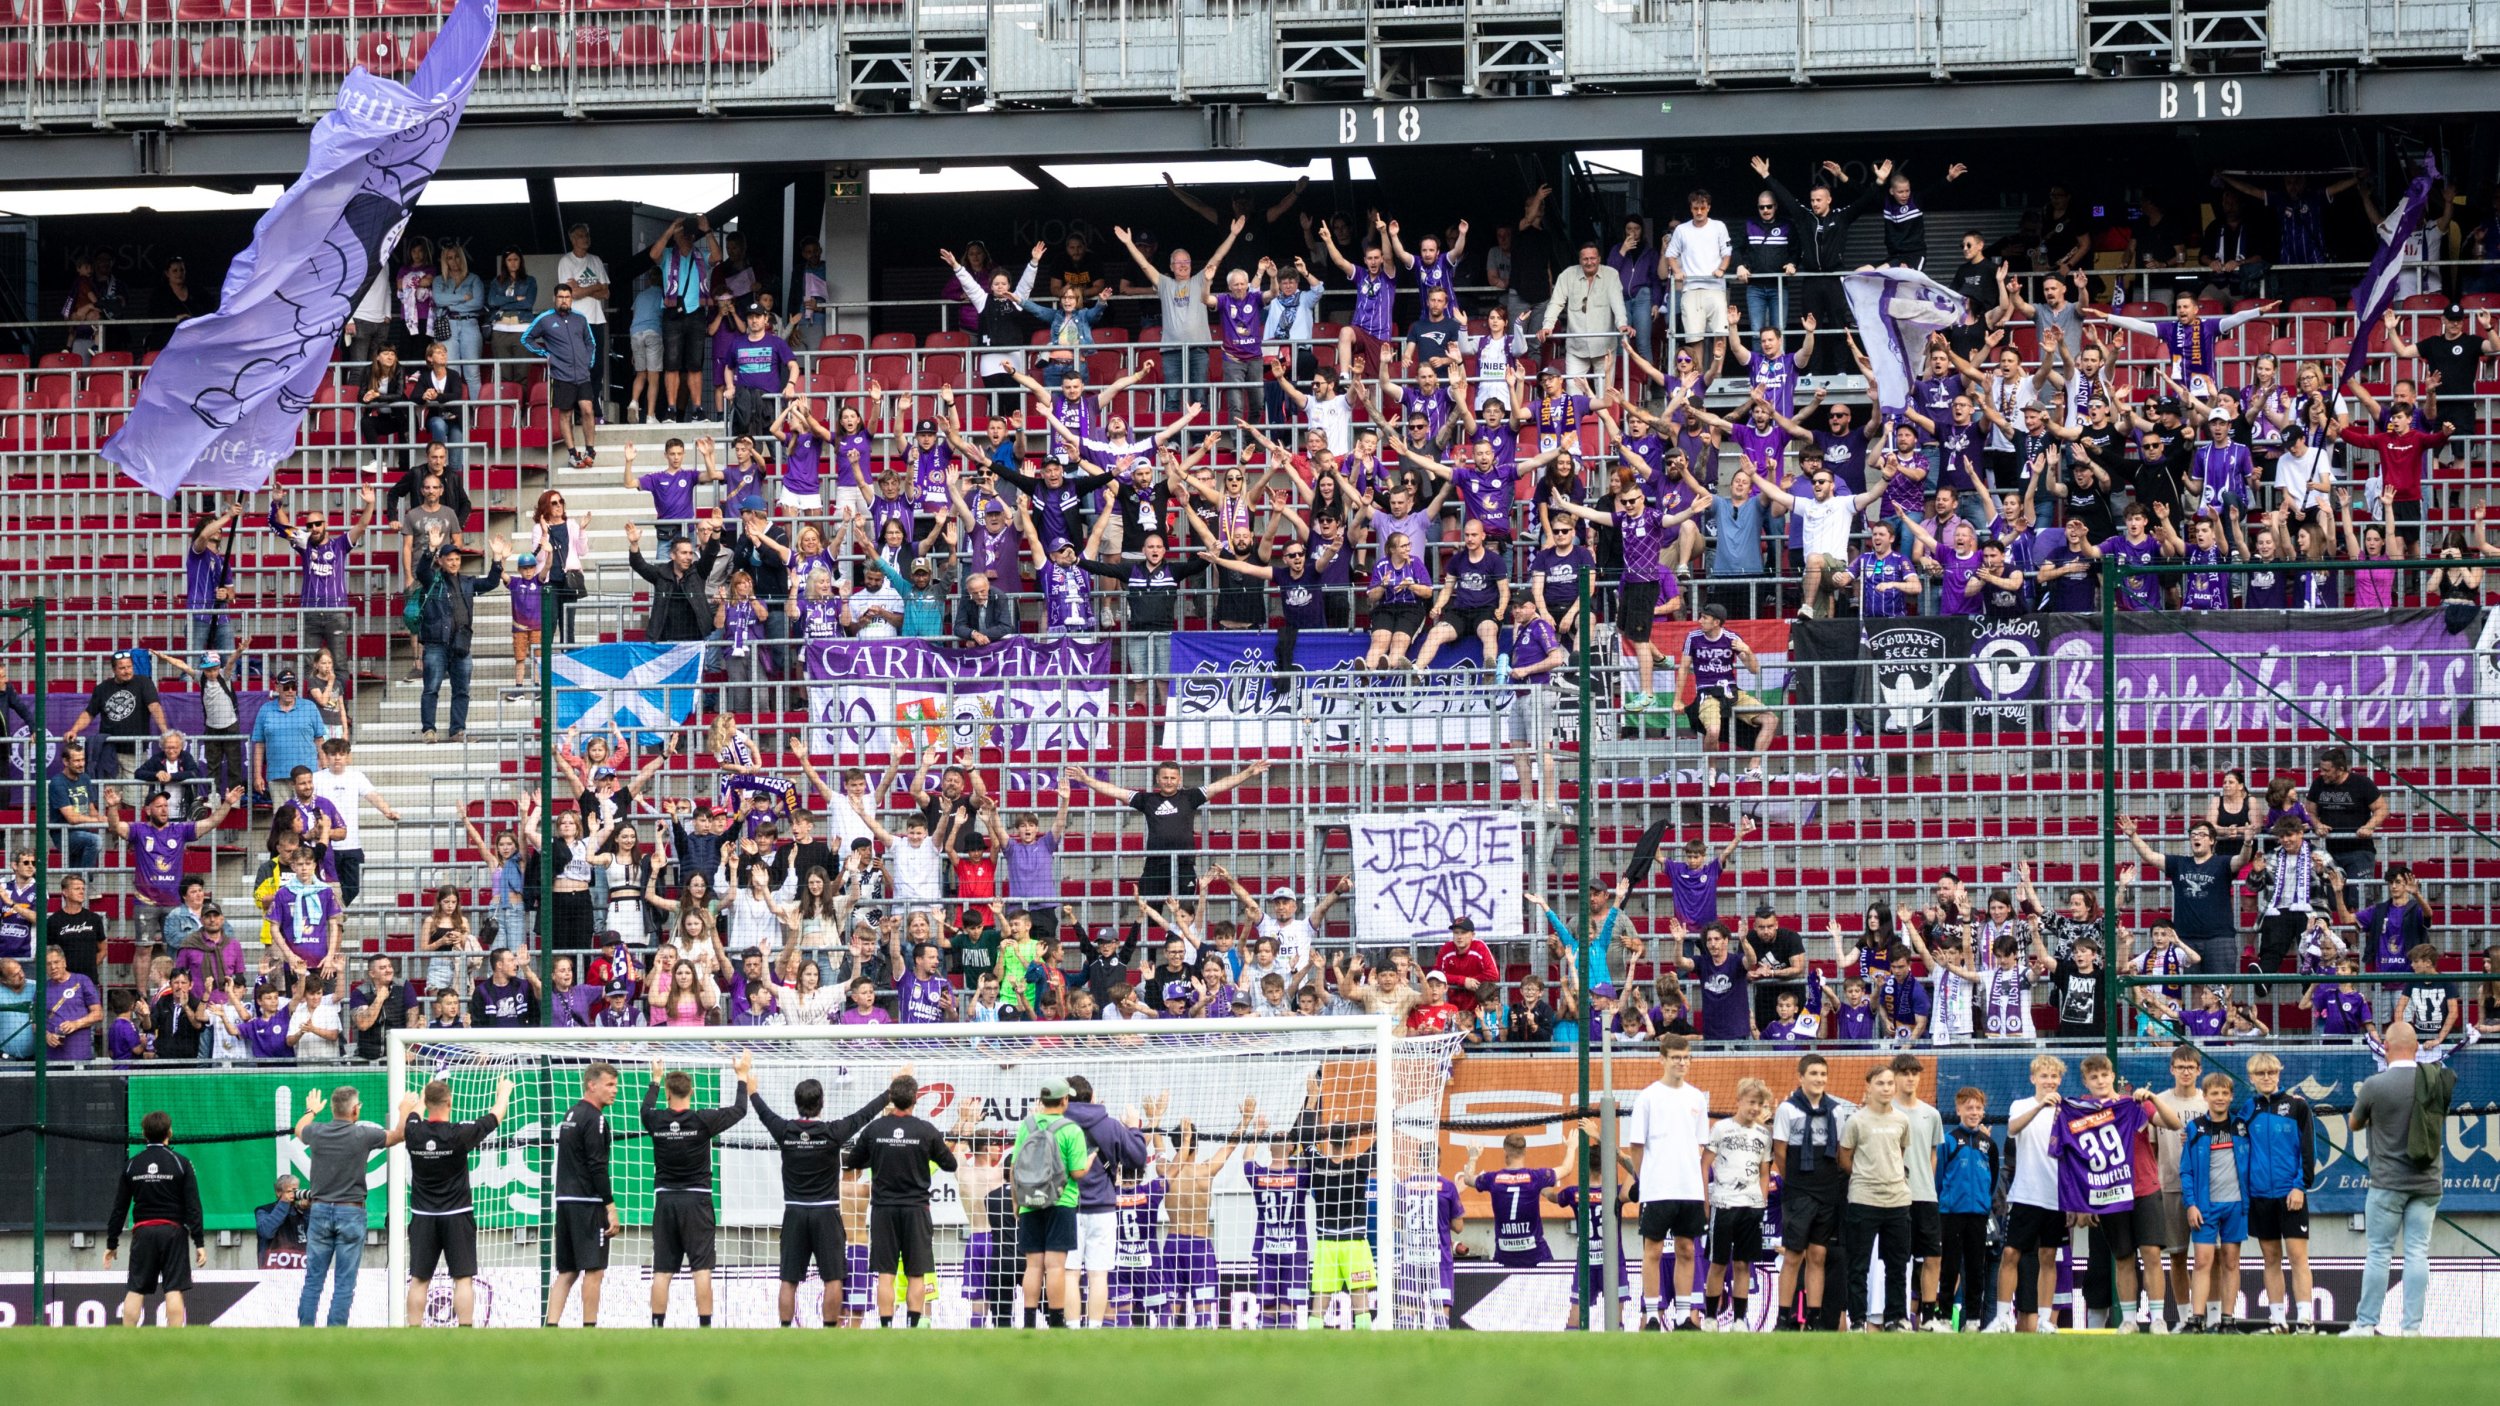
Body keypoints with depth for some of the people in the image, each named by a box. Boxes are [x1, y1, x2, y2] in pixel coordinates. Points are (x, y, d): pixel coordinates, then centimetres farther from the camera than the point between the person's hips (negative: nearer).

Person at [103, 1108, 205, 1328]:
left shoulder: (132, 1166, 6)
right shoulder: (180, 1163, -2)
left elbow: (119, 1208, 9)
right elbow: (193, 1207, -5)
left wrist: (111, 1243, 15)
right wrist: (199, 1243, -4)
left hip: (143, 1231, 2)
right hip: (173, 1231, -2)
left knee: (134, 1291, 5)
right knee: (174, 1291, -3)